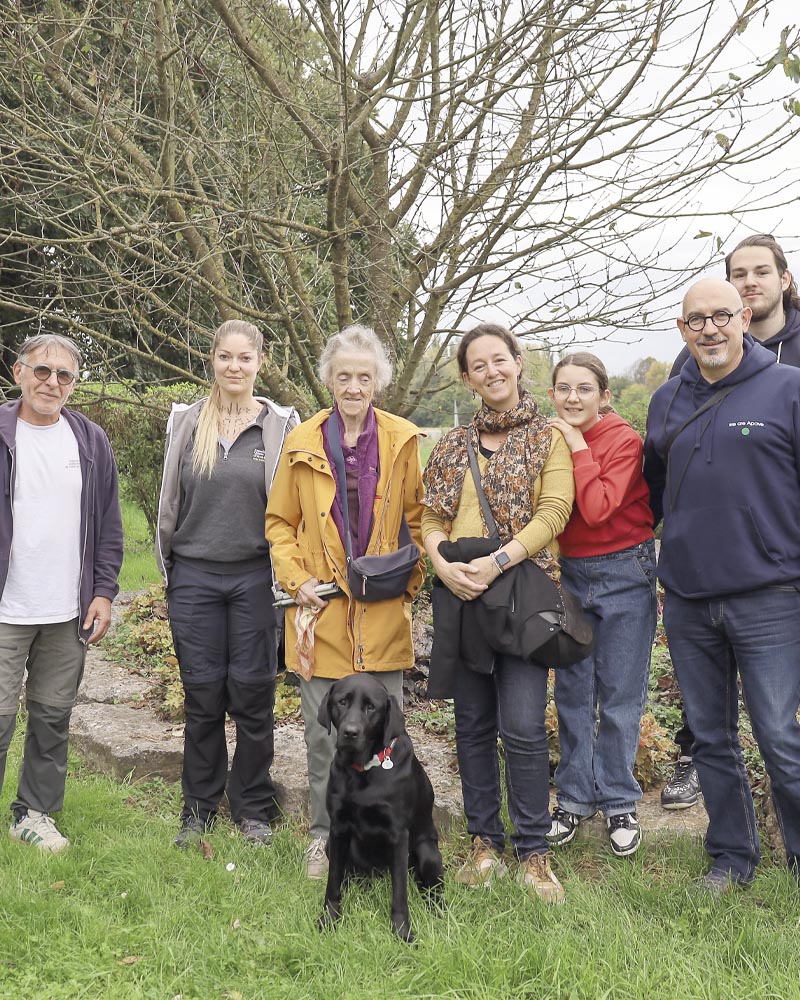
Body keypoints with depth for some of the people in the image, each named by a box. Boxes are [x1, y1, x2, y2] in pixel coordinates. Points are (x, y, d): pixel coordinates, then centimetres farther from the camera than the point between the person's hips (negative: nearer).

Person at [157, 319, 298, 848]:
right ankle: (199, 807, 23)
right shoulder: (187, 421, 5)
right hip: (194, 576, 2)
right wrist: (168, 566, 12)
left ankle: (253, 808, 20)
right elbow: (170, 500, 11)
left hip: (255, 576, -1)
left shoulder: (280, 424, 0)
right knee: (202, 693, 8)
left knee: (253, 693, 4)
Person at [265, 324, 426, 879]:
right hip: (322, 610, 0)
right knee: (323, 734, 7)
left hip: (384, 613, 0)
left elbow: (419, 520, 11)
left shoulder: (404, 441, 3)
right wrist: (297, 580, -3)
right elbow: (280, 523, 10)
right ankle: (325, 837, 23)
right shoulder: (303, 443, 3)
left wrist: (409, 582, 2)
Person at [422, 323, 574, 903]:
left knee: (523, 727, -9)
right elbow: (432, 516, 10)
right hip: (458, 591, 4)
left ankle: (533, 854, 6)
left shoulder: (547, 437, 4)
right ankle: (485, 845, 21)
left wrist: (497, 561, -18)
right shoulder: (455, 443, 15)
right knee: (473, 724, 9)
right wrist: (441, 562, -10)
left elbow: (554, 511, -7)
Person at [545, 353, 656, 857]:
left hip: (624, 574, -4)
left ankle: (620, 803, 19)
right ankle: (576, 797, 24)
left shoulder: (625, 440, -13)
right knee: (573, 695, 10)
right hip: (569, 575, 5)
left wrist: (579, 448, -20)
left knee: (620, 699, 4)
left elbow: (598, 509, -25)